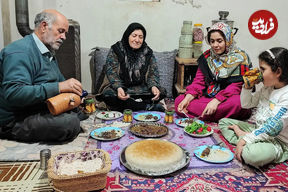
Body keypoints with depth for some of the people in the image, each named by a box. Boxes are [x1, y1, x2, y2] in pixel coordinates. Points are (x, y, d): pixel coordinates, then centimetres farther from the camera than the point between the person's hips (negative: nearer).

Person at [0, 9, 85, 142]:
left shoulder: (48, 53, 16)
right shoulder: (21, 52, -19)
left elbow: (60, 81, 24)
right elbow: (13, 93, -31)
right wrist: (59, 87, -32)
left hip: (43, 110, 10)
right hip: (14, 121, -10)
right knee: (70, 123, -29)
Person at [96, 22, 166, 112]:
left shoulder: (148, 52, 4)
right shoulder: (115, 50, -4)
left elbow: (153, 73, -1)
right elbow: (111, 72, -12)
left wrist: (153, 86, -25)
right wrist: (118, 88, -33)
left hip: (141, 87, 2)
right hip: (120, 87, -1)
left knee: (161, 92, -20)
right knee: (108, 94, -35)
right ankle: (148, 106, -30)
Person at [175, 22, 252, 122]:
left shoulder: (240, 58, -3)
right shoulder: (207, 56, 10)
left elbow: (236, 86, -13)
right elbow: (198, 82, 4)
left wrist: (216, 101, -28)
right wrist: (188, 98, -14)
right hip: (207, 97, 4)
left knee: (237, 102, -39)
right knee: (179, 100, -18)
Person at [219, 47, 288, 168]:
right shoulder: (267, 88, 6)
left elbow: (272, 127, -25)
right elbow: (246, 104, 16)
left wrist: (246, 139, -26)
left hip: (277, 141, -9)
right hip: (257, 130, 9)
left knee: (252, 154, -41)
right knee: (223, 122, 9)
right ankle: (241, 135, -11)